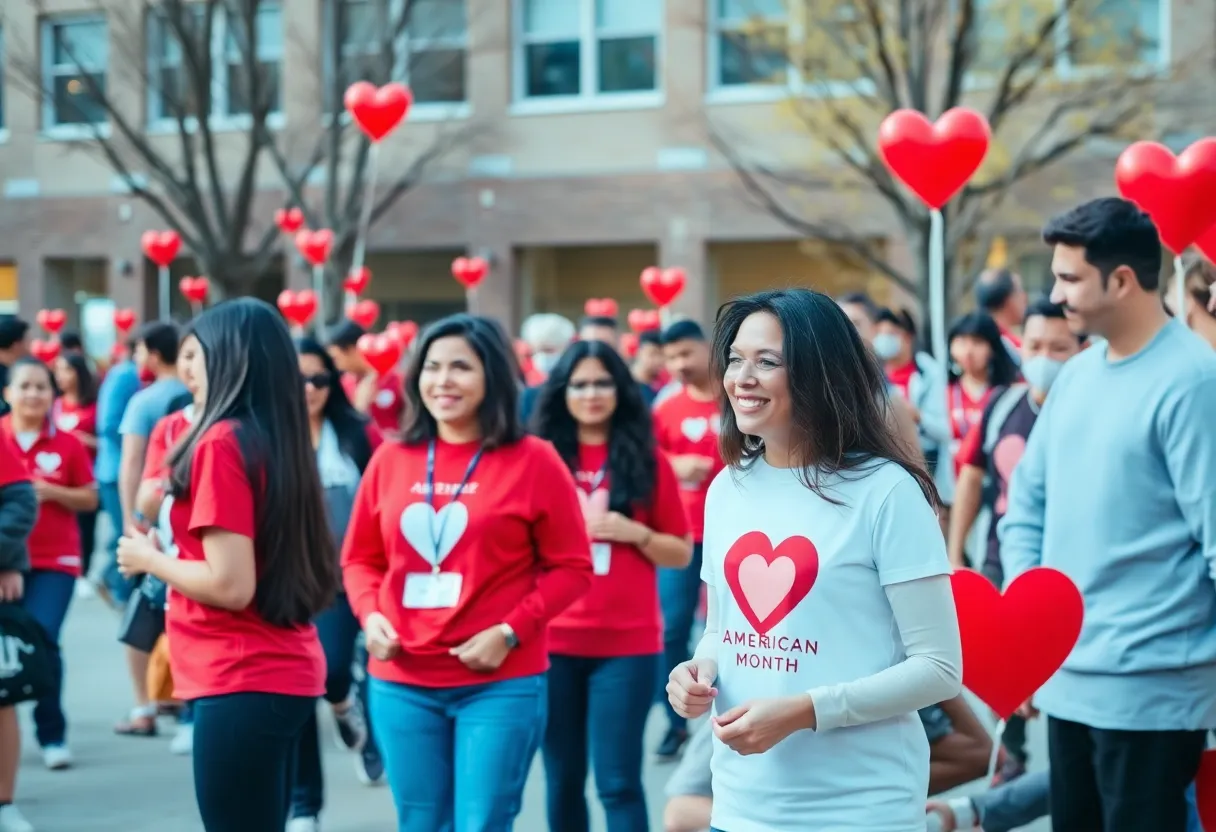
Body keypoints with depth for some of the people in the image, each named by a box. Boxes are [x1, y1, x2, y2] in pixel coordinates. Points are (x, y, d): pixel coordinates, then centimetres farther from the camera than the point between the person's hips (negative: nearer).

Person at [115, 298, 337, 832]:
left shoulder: (221, 444, -15)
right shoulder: (280, 441, 9)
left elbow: (231, 585, -20)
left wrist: (149, 560, -5)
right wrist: (172, 552, 15)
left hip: (242, 682, -9)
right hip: (287, 673, 9)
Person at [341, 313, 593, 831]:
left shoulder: (533, 460, -4)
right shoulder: (391, 459, 6)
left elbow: (571, 568, -1)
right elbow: (360, 558, 14)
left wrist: (511, 631, -13)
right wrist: (370, 614, -6)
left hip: (501, 684, -3)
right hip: (401, 682, 4)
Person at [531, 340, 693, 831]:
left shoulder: (646, 460, 3)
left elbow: (681, 553, 6)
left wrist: (636, 533, -11)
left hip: (627, 643, -1)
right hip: (553, 641, 1)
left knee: (618, 782, -4)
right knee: (563, 780, 8)